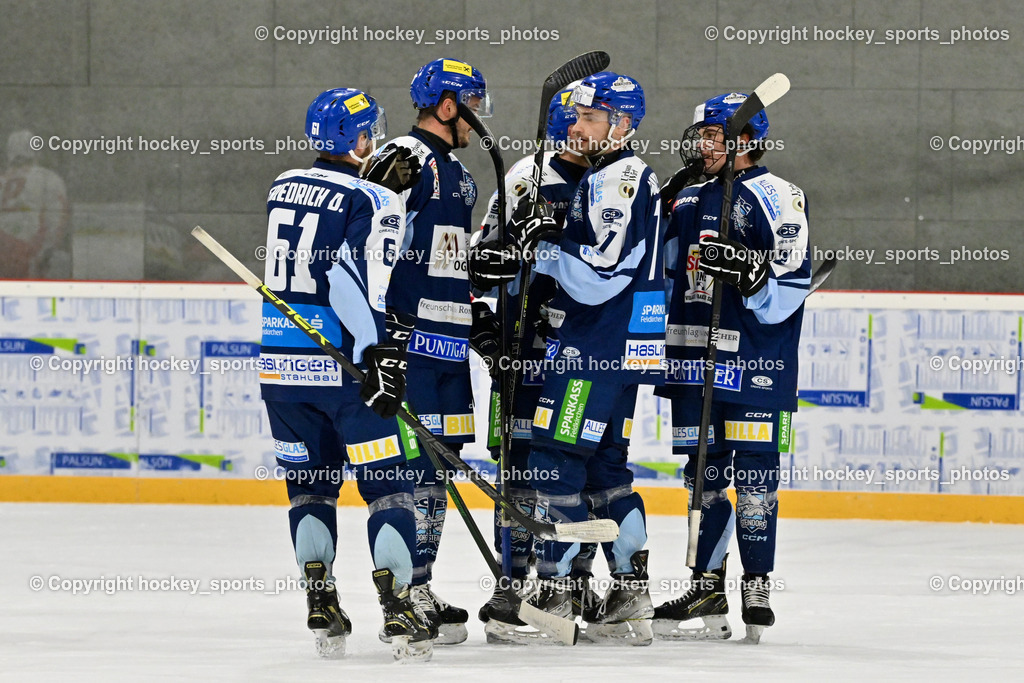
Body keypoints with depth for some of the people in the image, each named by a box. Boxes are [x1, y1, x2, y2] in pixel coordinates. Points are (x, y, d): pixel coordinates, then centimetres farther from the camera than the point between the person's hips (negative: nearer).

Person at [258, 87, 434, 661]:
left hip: (280, 360, 6)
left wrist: (378, 181, 20)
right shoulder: (375, 203, -10)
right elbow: (354, 278, -21)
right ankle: (398, 607, -11)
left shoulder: (284, 186, 10)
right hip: (341, 365, -6)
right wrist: (380, 353, -25)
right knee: (387, 484, 0)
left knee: (311, 484, 15)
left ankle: (321, 607, 4)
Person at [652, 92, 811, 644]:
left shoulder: (774, 196, -6)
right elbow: (666, 276, 29)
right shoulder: (687, 202, 18)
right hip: (695, 355, 7)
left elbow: (792, 282, -14)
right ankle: (707, 587, 13)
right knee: (704, 472, 8)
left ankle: (756, 587, -1)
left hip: (755, 358, -7)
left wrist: (751, 275, -29)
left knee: (753, 471, -6)